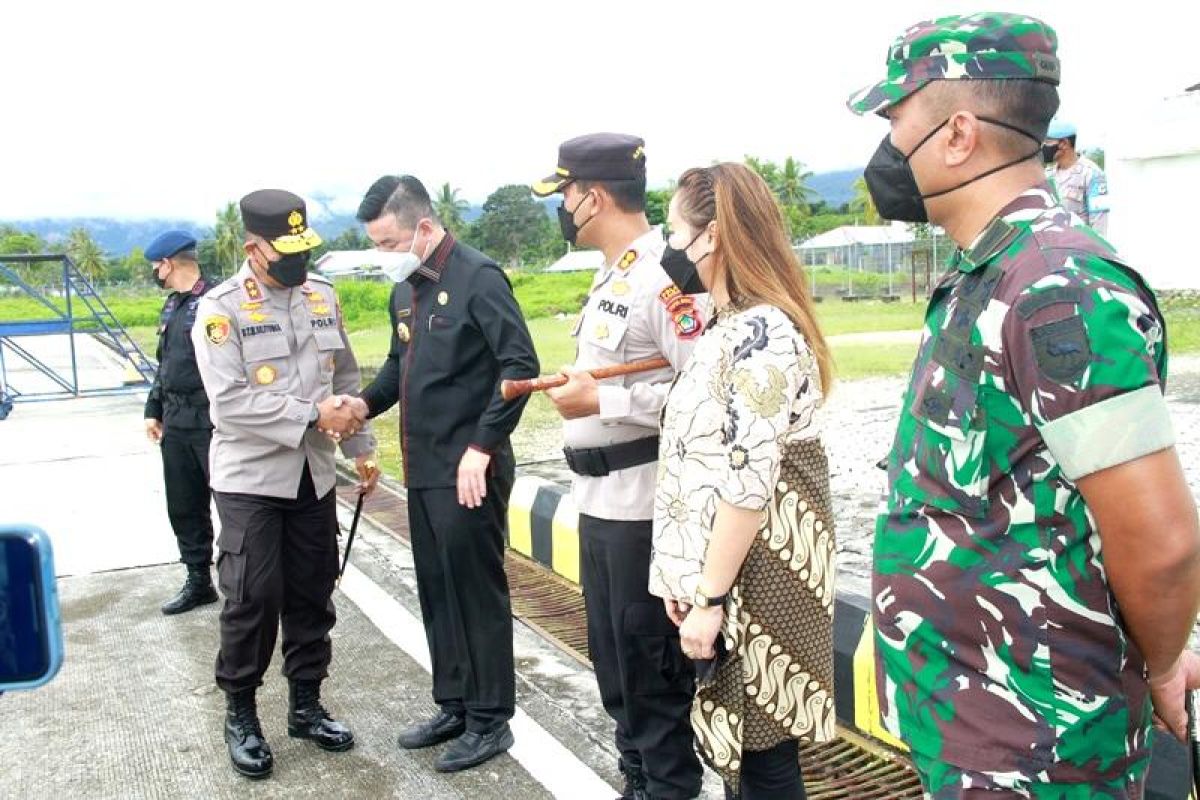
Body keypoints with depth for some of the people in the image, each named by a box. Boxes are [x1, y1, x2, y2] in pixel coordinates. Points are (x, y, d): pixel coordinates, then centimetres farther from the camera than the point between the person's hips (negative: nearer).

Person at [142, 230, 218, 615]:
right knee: (184, 509, 15)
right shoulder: (172, 305, 14)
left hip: (212, 422, -9)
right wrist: (153, 410, 18)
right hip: (176, 423, 9)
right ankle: (199, 581, 27)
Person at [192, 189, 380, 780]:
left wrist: (360, 446, 11)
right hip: (250, 478, -5)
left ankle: (306, 704, 26)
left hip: (314, 476, 5)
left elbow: (346, 378, 13)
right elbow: (229, 401, -20)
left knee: (312, 594, 11)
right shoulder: (220, 308, -11)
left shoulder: (323, 295, 5)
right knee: (253, 598, -1)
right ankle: (240, 714, 18)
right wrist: (313, 416, -21)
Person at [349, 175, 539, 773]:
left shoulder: (477, 278, -13)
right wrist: (366, 403, 5)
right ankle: (454, 706, 31)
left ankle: (490, 720, 16)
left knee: (478, 593, 2)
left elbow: (520, 364, -19)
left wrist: (482, 446, -21)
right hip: (423, 470, 9)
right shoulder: (404, 290, 12)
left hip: (468, 472, -8)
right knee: (436, 592, 16)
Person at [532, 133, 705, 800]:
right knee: (613, 658, 20)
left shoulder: (663, 274, -18)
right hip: (599, 500, 10)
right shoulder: (612, 276, 14)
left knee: (654, 667, 3)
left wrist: (601, 402, -22)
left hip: (644, 508, -10)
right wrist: (578, 381, 8)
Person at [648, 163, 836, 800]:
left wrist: (709, 597, -18)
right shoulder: (729, 327, 12)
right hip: (717, 577, 9)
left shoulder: (761, 332, -19)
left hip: (752, 582, -9)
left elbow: (747, 483, -22)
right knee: (735, 746, 18)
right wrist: (685, 581, 15)